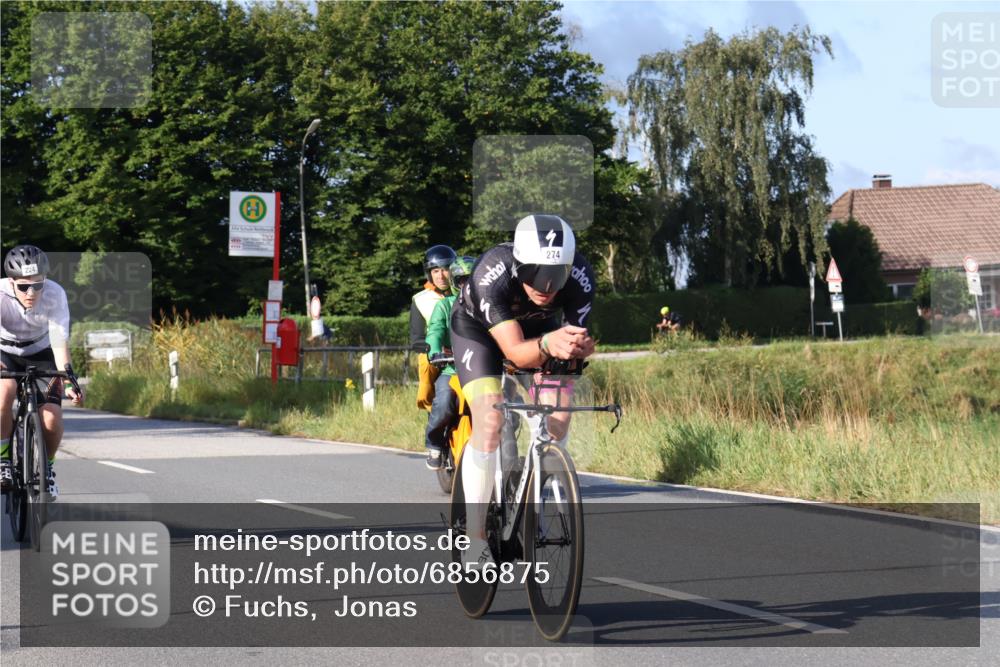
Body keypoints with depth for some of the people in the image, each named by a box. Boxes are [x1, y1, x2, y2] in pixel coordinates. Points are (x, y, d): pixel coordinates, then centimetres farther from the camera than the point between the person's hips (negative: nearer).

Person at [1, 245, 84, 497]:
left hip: (41, 354, 1)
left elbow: (59, 341, -29)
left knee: (52, 419, -18)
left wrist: (69, 379, -40)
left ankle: (46, 467, 12)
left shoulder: (55, 294, -27)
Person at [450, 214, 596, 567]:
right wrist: (547, 344, -65)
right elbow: (514, 350, -44)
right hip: (478, 327, -3)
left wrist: (580, 347, -50)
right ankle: (474, 539, -15)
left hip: (539, 326, 4)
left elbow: (577, 333, -26)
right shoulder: (492, 274, -41)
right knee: (490, 420, -22)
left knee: (558, 415, -15)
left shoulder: (580, 277, -33)